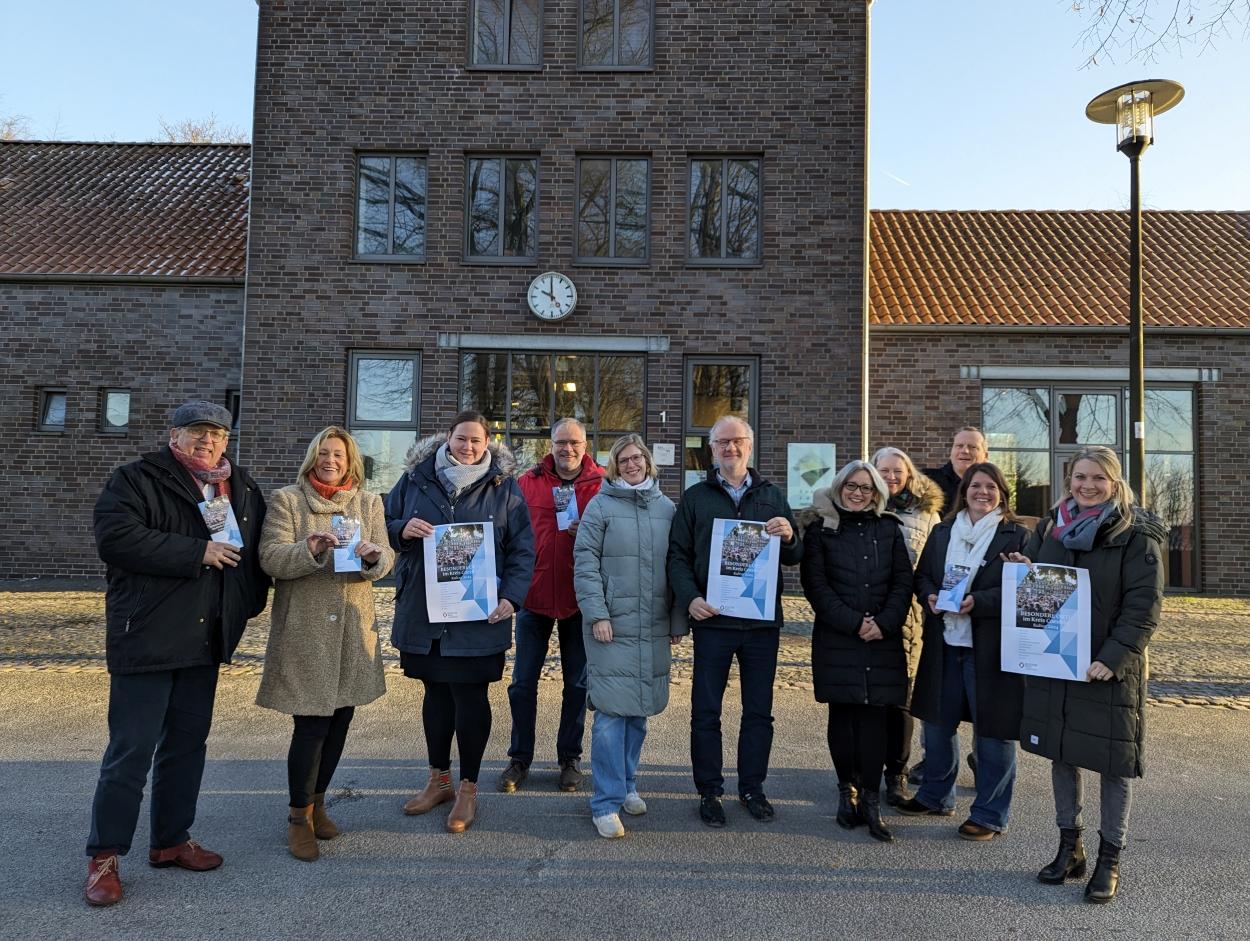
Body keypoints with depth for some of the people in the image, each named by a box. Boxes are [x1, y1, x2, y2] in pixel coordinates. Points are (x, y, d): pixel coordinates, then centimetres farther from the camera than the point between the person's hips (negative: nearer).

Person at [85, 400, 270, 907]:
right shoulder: (136, 479, -6)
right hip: (146, 638, -6)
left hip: (206, 639, 6)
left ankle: (171, 840, 30)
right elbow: (115, 537, -20)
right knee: (131, 750, 0)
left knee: (187, 744, 15)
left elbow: (258, 548, 19)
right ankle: (104, 856, 15)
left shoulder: (243, 488, 12)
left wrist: (250, 601, 7)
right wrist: (196, 553, -19)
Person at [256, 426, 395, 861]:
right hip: (304, 628, -3)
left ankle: (316, 800, 32)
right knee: (311, 723, -4)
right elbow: (271, 558, -8)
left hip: (353, 628, 4)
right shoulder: (286, 500, 1)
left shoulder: (369, 502, 9)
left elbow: (387, 560, 3)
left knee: (340, 719, 11)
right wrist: (310, 550, -26)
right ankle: (299, 816, 15)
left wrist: (373, 556, -19)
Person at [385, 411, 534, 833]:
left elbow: (522, 549, 0)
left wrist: (510, 597, -11)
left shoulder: (504, 487, -1)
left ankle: (468, 788, 21)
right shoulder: (415, 479, 4)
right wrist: (401, 530, -11)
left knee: (470, 698, 4)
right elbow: (382, 524, 11)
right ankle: (439, 779, 33)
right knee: (436, 694, 15)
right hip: (422, 613, 3)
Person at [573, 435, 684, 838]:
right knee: (611, 711, -5)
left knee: (640, 708, 12)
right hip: (612, 624, -4)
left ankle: (627, 784, 29)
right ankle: (607, 802, 5)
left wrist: (677, 620, 9)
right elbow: (585, 563, -5)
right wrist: (597, 614, -12)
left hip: (654, 627, 4)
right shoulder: (601, 505, -1)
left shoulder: (666, 508, 9)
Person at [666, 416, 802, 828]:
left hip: (763, 621, 2)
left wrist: (789, 538, -13)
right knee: (706, 711, 5)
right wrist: (689, 598, -12)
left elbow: (795, 557, 10)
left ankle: (752, 786, 28)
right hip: (712, 619, -1)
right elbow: (678, 555, 3)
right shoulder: (695, 497, 5)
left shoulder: (772, 496, 10)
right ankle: (709, 791, 20)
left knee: (759, 710, 11)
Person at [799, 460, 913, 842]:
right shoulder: (821, 530, 4)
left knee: (875, 717, -1)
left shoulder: (889, 529, 11)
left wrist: (884, 623, -8)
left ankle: (870, 801, 7)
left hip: (883, 639, 2)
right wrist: (853, 623, -11)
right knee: (842, 714, 2)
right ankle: (847, 790, 19)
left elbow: (903, 581, 7)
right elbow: (815, 585, -3)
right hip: (836, 639, -1)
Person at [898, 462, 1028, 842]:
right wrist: (929, 596, -7)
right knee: (937, 723, 15)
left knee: (993, 730, 4)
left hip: (991, 648, -5)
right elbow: (921, 575, 15)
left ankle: (990, 815, 19)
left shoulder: (1017, 535, -4)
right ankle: (935, 796, 34)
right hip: (944, 643, 5)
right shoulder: (942, 532, 11)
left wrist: (977, 602, -22)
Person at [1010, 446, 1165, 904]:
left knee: (1113, 762, 5)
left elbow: (1144, 605, -12)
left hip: (1110, 667, -4)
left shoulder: (1137, 535, -7)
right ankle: (1069, 847, 29)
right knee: (1061, 752, 13)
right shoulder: (1050, 527, 8)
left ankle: (1109, 859, 22)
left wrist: (1114, 658, -21)